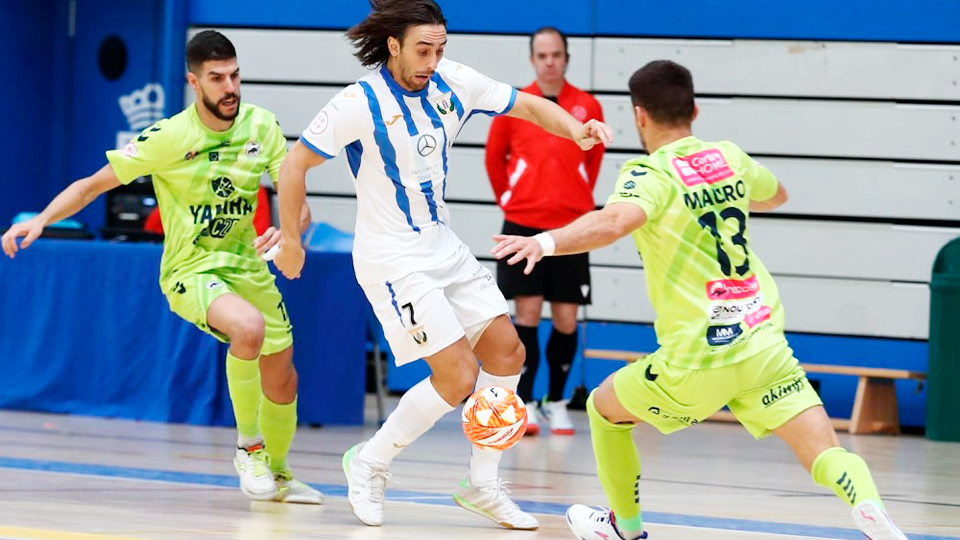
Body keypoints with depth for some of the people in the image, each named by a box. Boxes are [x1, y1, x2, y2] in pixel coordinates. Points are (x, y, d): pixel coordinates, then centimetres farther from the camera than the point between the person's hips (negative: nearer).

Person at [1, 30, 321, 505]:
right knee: (248, 327, -34)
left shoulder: (261, 126, -6)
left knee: (281, 375, 12)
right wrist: (41, 220, -22)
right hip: (190, 271, -5)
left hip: (245, 265, 5)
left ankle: (276, 474, 39)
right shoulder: (168, 138, -17)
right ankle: (249, 446, -13)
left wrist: (288, 230, -28)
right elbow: (94, 184, -9)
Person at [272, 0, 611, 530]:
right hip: (393, 260, -7)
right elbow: (295, 163, -12)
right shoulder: (360, 103, -21)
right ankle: (370, 463, 7)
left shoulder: (452, 82, -5)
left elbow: (528, 105, 4)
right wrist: (289, 238, -7)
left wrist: (575, 129, -15)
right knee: (458, 375, -12)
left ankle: (482, 484, 16)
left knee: (507, 352, 4)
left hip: (442, 245, 7)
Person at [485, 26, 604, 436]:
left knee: (566, 320, 1)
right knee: (527, 314, -4)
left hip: (570, 227, 1)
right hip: (523, 225, -1)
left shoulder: (588, 108, 1)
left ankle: (556, 403, 14)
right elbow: (494, 157, 13)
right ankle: (524, 403, 1)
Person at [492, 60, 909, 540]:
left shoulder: (650, 174, -8)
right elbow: (775, 194, 35)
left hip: (699, 359, -4)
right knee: (826, 457, -5)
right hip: (764, 344, 5)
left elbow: (616, 221, -33)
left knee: (605, 408, 22)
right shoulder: (729, 158, 11)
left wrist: (546, 242, -42)